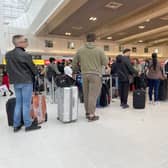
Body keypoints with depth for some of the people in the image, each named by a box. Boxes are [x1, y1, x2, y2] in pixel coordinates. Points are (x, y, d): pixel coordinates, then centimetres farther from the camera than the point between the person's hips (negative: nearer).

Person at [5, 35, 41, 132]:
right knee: (26, 104, 1)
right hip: (26, 82, -7)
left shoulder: (8, 55, 6)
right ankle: (28, 125, 11)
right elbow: (33, 68, -6)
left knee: (18, 103, 14)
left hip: (15, 82, 7)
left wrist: (14, 78, 16)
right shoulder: (25, 55, -15)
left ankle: (16, 125, 20)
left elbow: (9, 69, 11)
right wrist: (36, 75, 11)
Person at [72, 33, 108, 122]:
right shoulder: (99, 50, -4)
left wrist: (75, 70, 29)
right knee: (93, 95, -2)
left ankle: (87, 112, 24)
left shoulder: (80, 50, 4)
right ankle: (91, 115, 2)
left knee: (86, 95, 12)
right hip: (95, 75, -3)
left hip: (84, 75, 4)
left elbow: (74, 63, 11)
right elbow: (105, 63, 1)